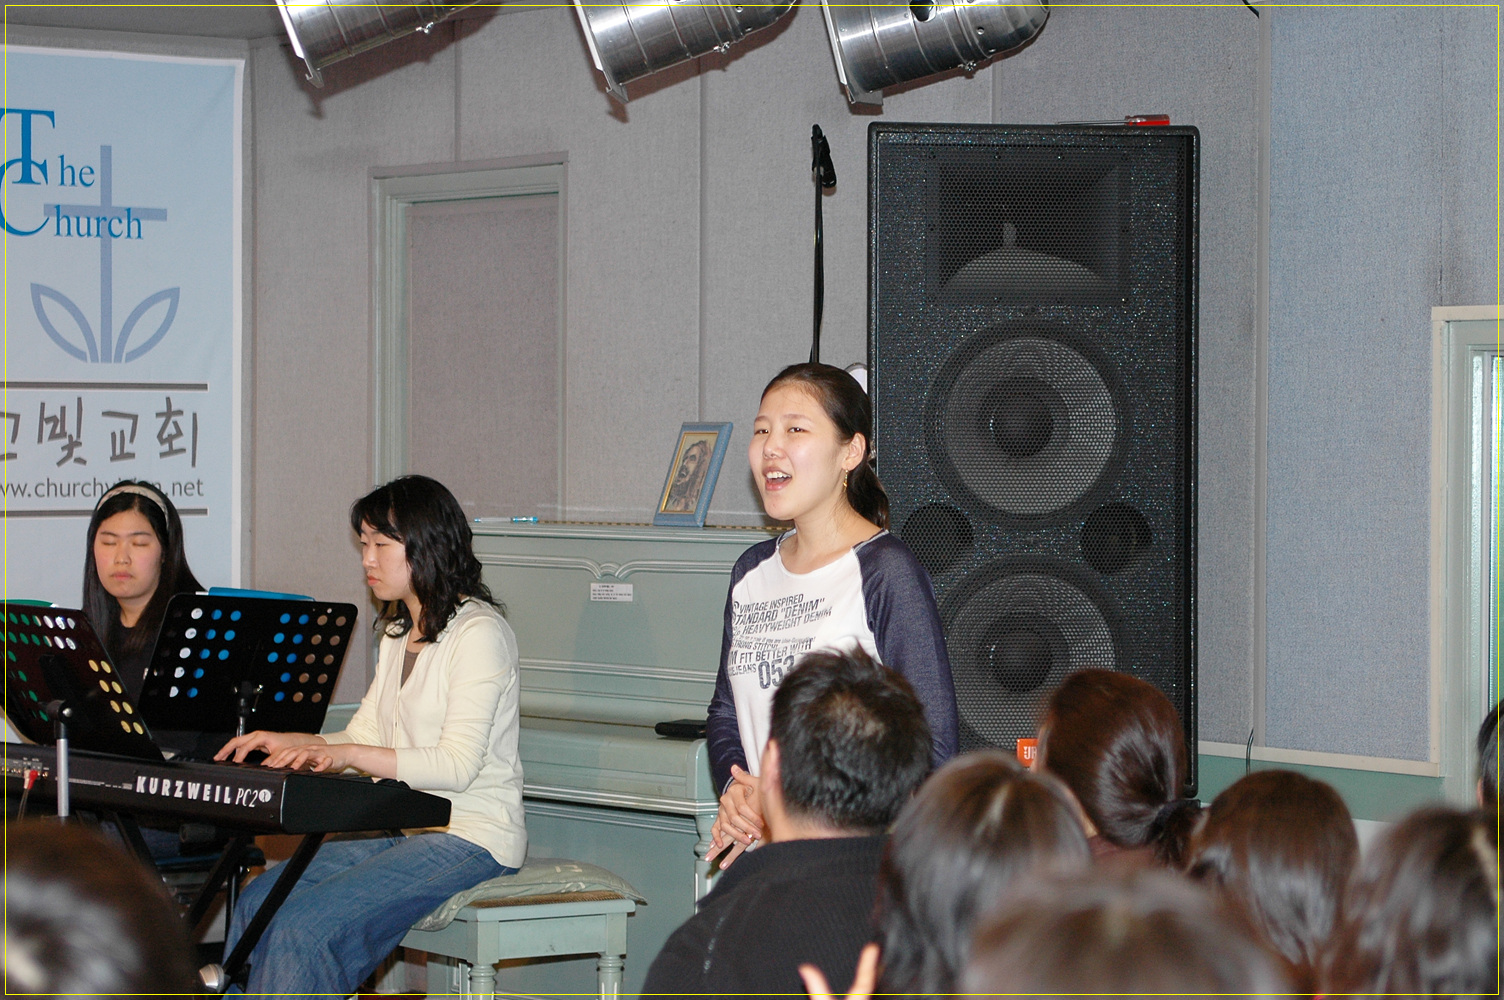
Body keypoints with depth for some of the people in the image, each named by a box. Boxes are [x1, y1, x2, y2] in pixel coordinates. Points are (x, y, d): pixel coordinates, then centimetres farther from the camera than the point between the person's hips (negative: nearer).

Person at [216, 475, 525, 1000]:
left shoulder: (478, 632, -12)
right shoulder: (399, 634, 18)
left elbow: (457, 766, -19)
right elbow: (363, 736, 19)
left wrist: (346, 754, -26)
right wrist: (285, 742, 2)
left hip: (470, 838, -9)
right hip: (403, 832, 9)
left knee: (306, 924, -24)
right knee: (259, 900, -9)